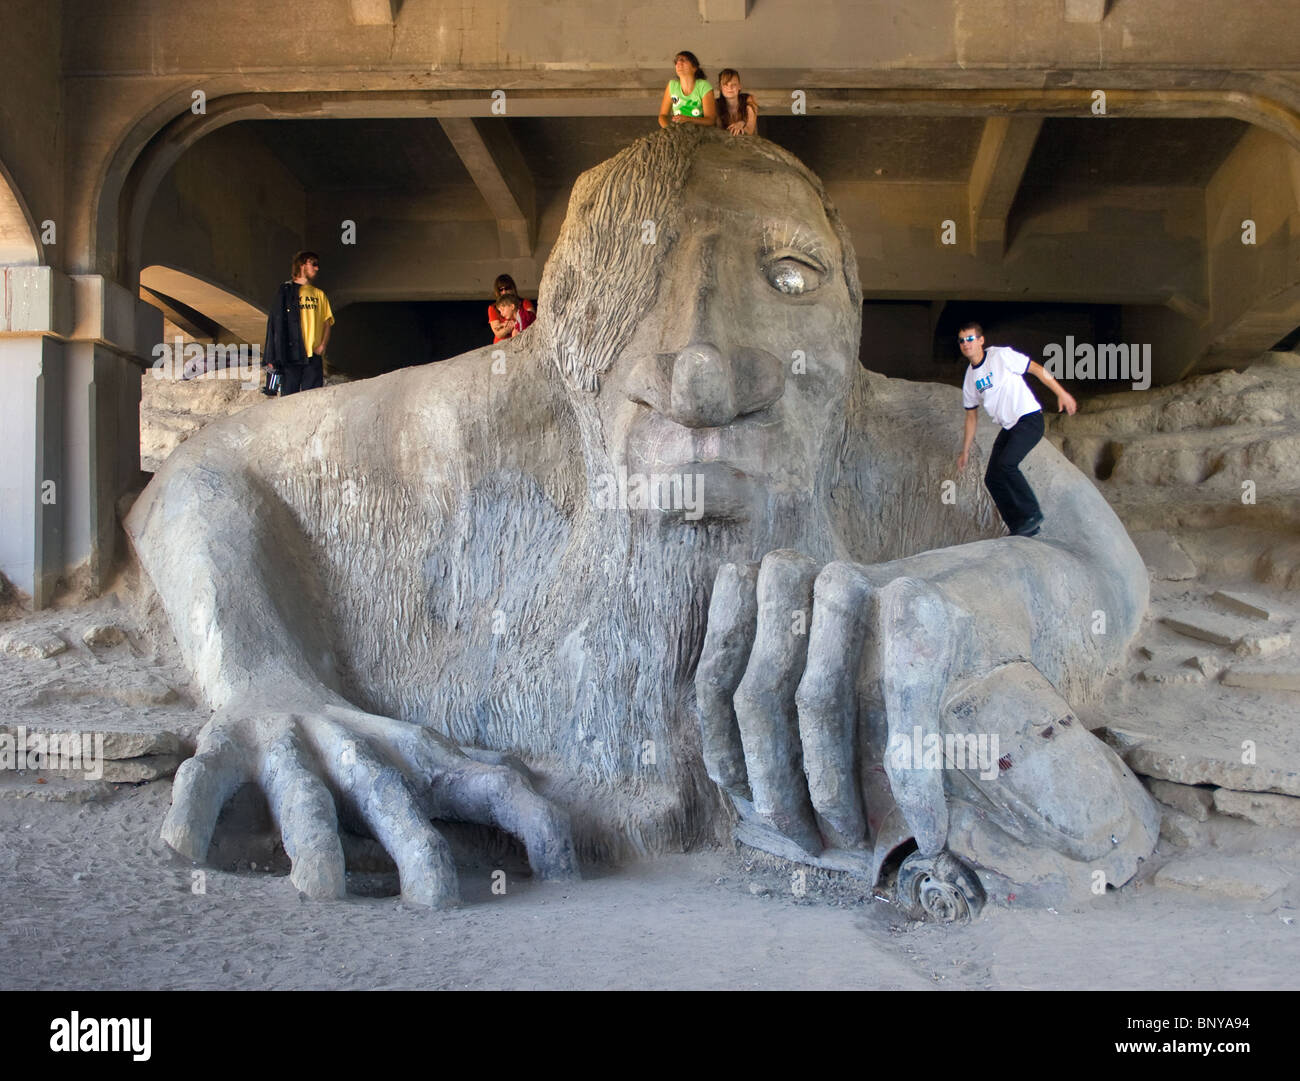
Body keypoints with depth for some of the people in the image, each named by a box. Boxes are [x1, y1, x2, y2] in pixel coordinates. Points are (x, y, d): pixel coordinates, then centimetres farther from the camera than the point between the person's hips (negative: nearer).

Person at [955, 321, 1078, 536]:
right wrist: (965, 451, 19)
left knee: (1006, 464, -25)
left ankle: (1033, 516, -10)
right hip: (1009, 427, 8)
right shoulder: (970, 377, 10)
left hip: (1029, 419, -7)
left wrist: (1061, 393, -11)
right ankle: (1021, 529, 9)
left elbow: (1037, 369, -6)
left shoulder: (1001, 355, -9)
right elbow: (971, 415, 19)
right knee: (992, 478, 0)